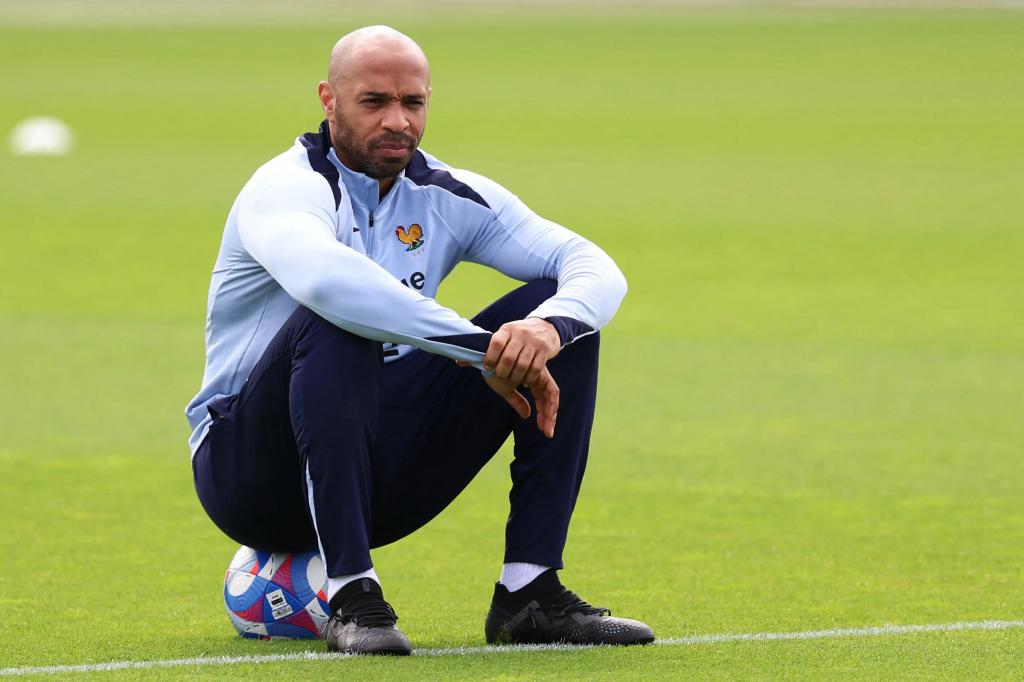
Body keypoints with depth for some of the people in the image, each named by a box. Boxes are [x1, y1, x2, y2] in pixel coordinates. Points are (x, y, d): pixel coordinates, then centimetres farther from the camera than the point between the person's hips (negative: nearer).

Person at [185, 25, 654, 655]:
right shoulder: (288, 187, -15)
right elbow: (323, 276, -40)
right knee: (337, 325, -35)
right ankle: (352, 597, -33)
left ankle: (530, 592, -12)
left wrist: (548, 326, -30)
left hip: (383, 473, 6)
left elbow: (597, 270, -6)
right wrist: (484, 348, -40)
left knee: (559, 315, -7)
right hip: (248, 475, -6)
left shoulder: (447, 197, 4)